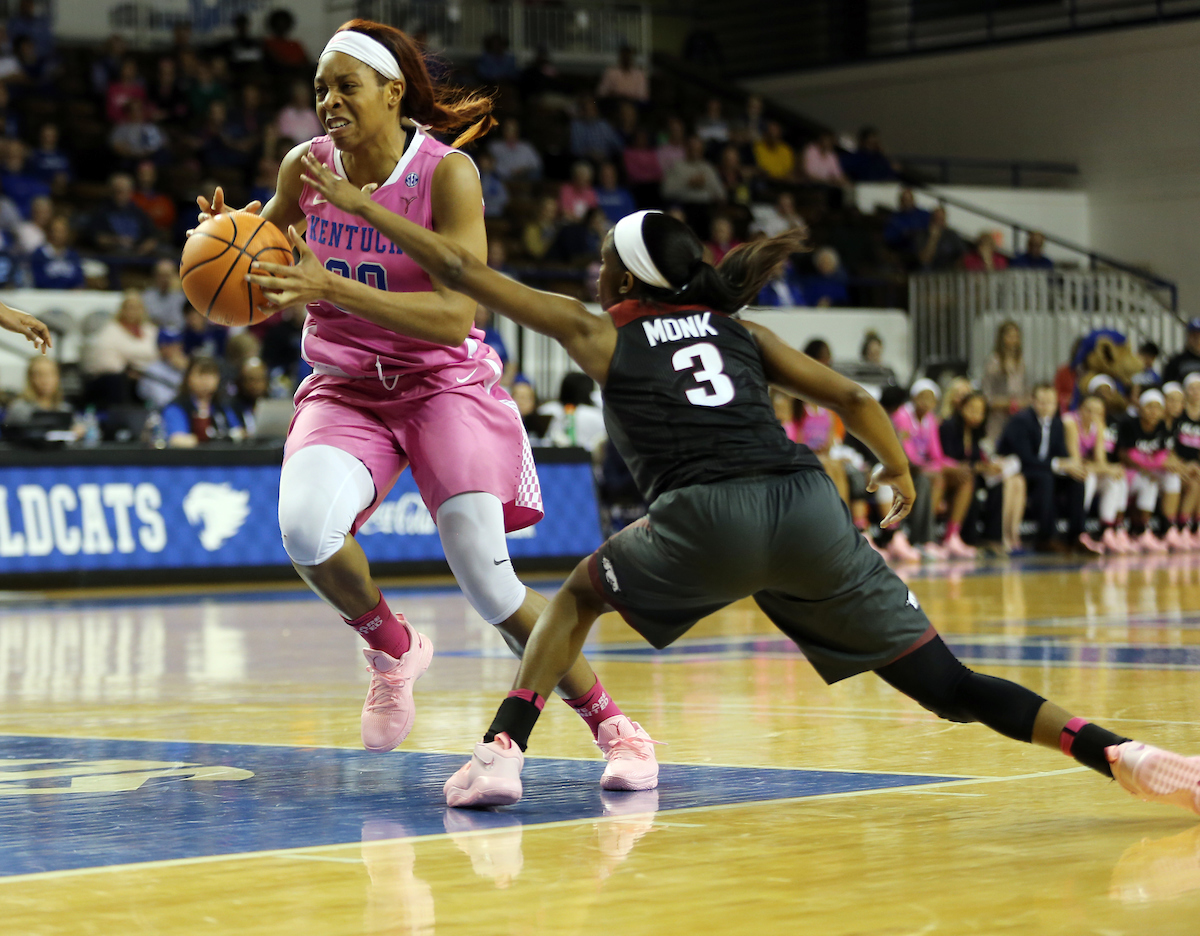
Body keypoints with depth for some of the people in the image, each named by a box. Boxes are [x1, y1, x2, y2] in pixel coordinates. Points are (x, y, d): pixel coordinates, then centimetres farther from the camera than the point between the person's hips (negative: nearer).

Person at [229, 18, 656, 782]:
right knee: (306, 528, -29)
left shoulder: (447, 173, -16)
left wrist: (332, 288, -34)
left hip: (444, 385, -3)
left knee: (490, 585, -12)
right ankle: (393, 649, 1)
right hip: (344, 390, 3)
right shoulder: (306, 169, -3)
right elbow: (266, 251, 17)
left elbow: (454, 318, -24)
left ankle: (610, 725, 10)